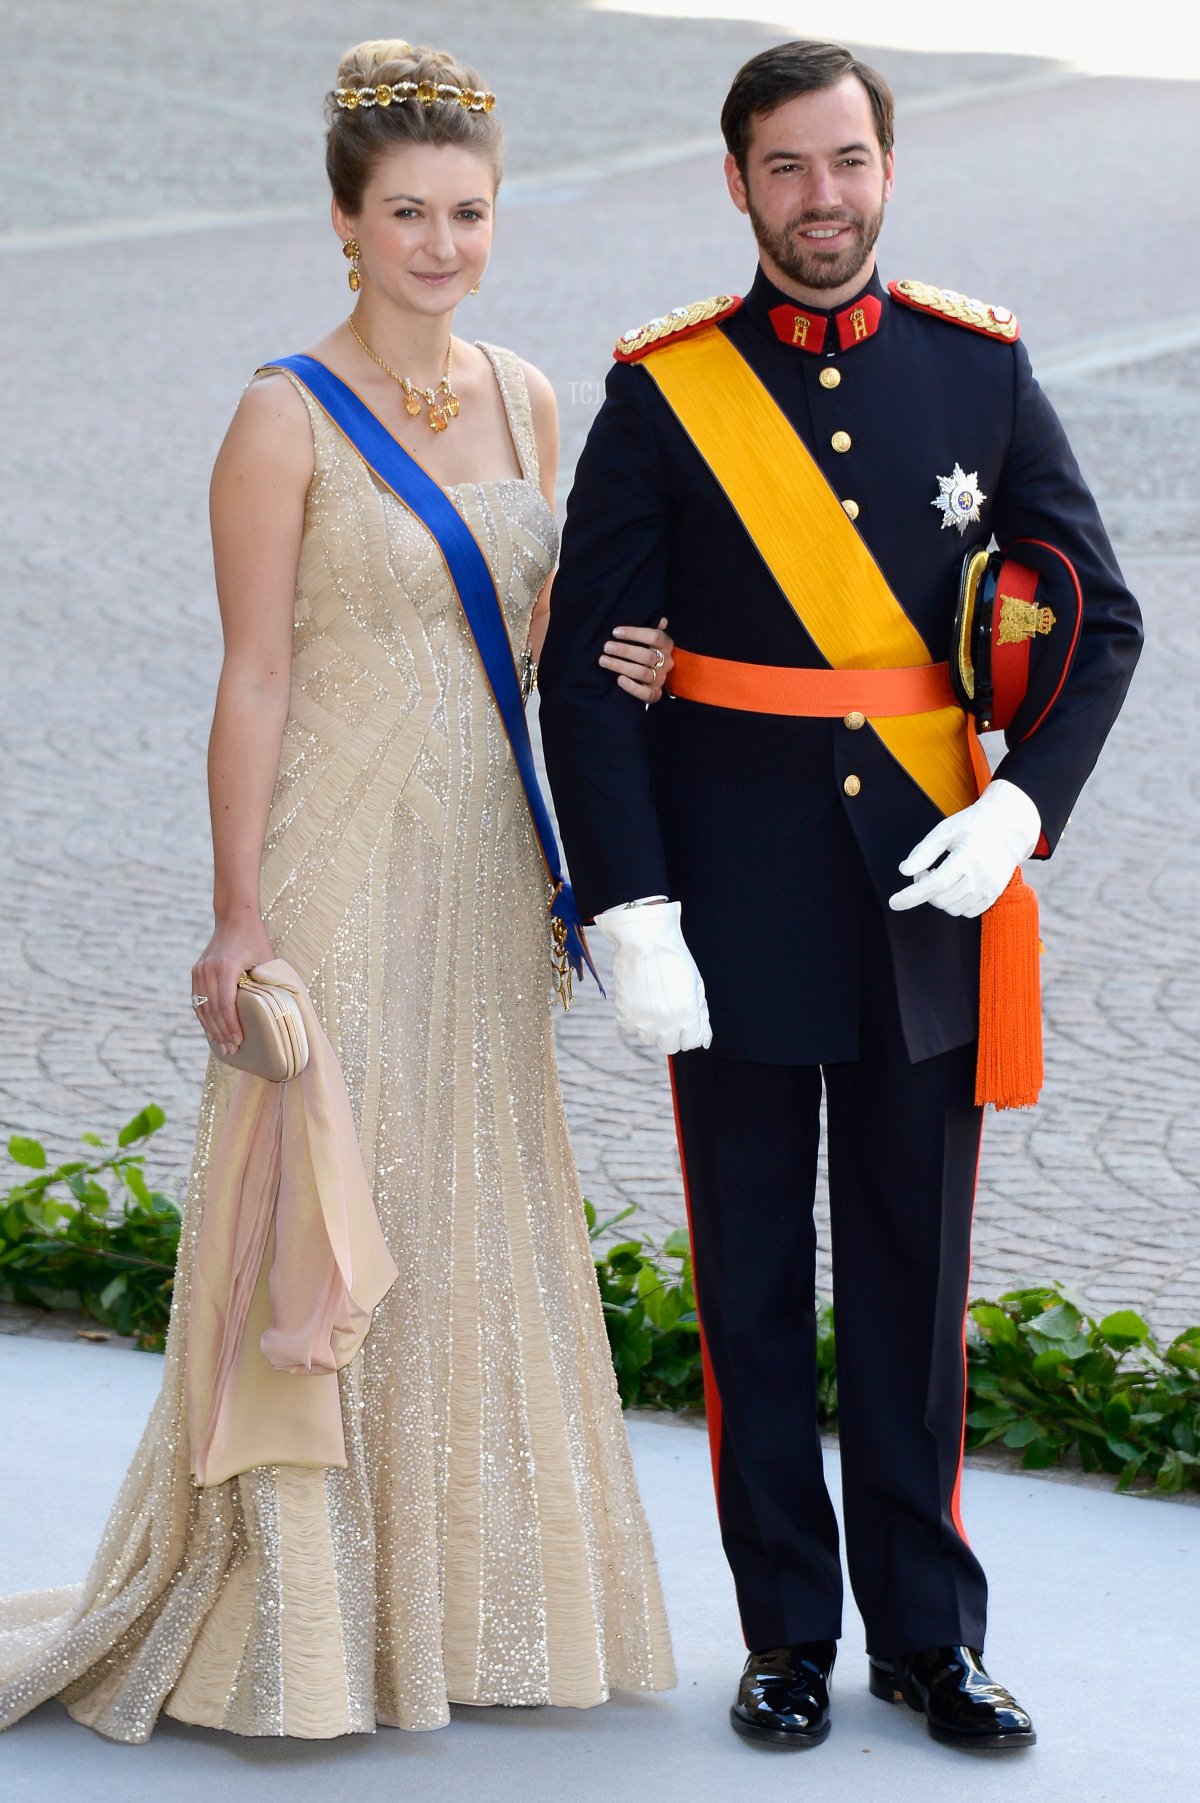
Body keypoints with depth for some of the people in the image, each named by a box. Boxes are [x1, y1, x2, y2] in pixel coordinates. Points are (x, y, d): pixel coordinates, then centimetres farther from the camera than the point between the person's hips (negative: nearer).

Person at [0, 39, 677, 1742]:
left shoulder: (523, 398, 8)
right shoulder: (287, 418, -10)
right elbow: (253, 682, -11)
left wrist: (608, 661, -4)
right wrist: (238, 919, -14)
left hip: (485, 859, 6)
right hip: (342, 858, -6)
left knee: (480, 1212, 12)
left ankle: (468, 1579, 25)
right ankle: (301, 1610, 11)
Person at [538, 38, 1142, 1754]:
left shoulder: (981, 367, 2)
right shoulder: (663, 391, -4)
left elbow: (1101, 619, 5)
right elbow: (586, 665, -6)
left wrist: (1023, 806, -11)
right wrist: (634, 918, -13)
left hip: (929, 896, 2)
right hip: (737, 904, -1)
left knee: (916, 1275, 9)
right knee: (753, 1282, 7)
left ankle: (928, 1634, 21)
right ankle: (788, 1633, 21)